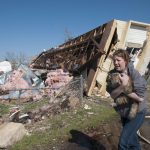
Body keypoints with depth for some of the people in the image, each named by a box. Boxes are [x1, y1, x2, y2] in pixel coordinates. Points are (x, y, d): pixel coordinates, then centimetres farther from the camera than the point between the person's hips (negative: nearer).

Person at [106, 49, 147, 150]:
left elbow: (140, 98, -26)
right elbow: (112, 95, -18)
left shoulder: (134, 74, -22)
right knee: (131, 138, 26)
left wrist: (124, 89, -26)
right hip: (124, 112, 5)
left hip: (137, 112, -5)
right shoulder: (112, 74, -11)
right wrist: (122, 85, -33)